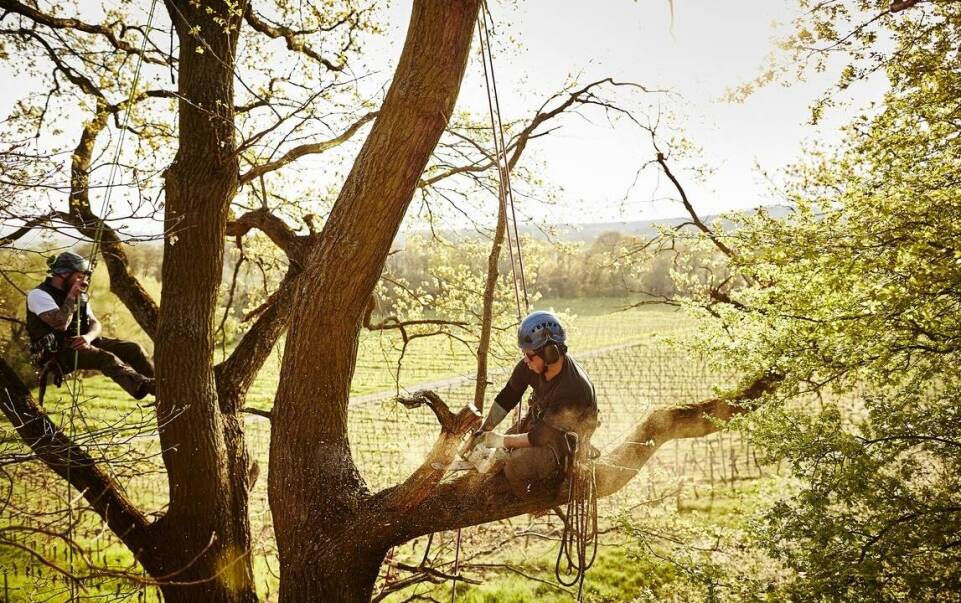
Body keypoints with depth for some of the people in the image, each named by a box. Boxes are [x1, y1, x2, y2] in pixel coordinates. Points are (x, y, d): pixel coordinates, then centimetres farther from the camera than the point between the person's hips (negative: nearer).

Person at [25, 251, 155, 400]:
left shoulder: (79, 295, 14)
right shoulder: (39, 294, -10)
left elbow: (95, 323, 9)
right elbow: (61, 324, -25)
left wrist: (89, 337, -14)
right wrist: (71, 296, -16)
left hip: (80, 342, 8)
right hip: (59, 351, -8)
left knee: (132, 348, -11)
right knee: (106, 358, -33)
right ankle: (146, 387, -54)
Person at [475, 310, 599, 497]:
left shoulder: (574, 389, -36)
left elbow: (541, 437, -29)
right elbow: (506, 397, -3)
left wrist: (501, 441, -21)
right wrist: (483, 432, -6)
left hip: (564, 443, -8)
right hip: (538, 422, 8)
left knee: (516, 466, -28)